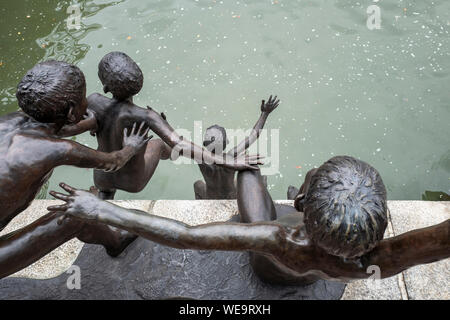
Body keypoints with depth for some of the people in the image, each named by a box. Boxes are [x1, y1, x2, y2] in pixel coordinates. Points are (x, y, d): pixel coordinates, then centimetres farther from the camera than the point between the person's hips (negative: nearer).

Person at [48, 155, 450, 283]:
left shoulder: (281, 240, -53)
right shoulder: (380, 262, -46)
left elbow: (183, 235, -54)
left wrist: (101, 210, -49)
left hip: (266, 267, -1)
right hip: (306, 281, 2)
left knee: (249, 171, 17)